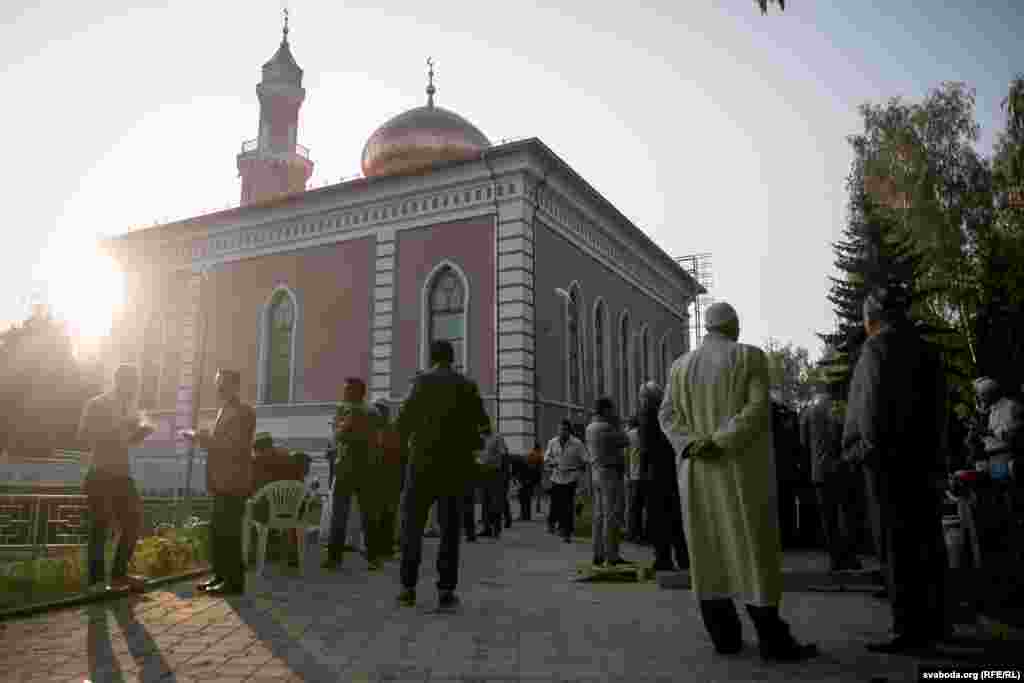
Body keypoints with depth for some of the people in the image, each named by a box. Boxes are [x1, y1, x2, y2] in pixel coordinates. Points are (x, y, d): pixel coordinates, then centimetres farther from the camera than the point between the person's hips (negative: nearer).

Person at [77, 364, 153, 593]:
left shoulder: (127, 407, 14)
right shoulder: (96, 404, -3)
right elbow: (83, 435, -14)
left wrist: (141, 431, 1)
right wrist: (116, 427, -21)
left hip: (122, 475, 6)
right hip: (100, 474, -6)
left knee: (134, 522, 5)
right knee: (101, 525, -5)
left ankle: (119, 574, 16)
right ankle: (97, 580, 2)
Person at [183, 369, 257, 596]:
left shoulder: (243, 411, -11)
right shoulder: (224, 410, 19)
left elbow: (234, 447, -19)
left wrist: (205, 439, -18)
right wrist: (202, 438, 10)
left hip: (233, 482, -9)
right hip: (221, 481, 9)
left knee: (229, 533, -6)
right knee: (217, 532, 13)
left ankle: (235, 581, 0)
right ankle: (221, 575, 22)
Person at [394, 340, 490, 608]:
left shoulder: (424, 380, -4)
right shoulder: (468, 386, 4)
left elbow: (405, 418, -8)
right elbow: (483, 425, 4)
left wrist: (405, 440, 12)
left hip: (423, 462, -2)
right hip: (456, 465, 2)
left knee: (412, 525, 8)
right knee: (450, 528, 7)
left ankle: (408, 587, 7)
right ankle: (446, 590, 4)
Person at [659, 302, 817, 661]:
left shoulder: (681, 366, 9)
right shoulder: (750, 357, -4)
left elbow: (667, 416, 0)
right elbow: (757, 409, -16)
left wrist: (693, 445, -12)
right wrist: (720, 442, -18)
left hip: (697, 470, 4)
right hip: (742, 467, -4)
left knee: (710, 548, 6)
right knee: (754, 547, -1)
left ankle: (724, 635, 7)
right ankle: (772, 639, 0)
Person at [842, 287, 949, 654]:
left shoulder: (879, 345, -6)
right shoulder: (924, 348, 19)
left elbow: (875, 402, -16)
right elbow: (937, 405, 17)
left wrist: (872, 445, -8)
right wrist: (932, 452, 16)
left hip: (891, 456, -9)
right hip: (926, 455, 9)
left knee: (900, 543, -8)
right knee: (927, 540, 11)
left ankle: (911, 628, -7)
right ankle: (934, 622, 18)